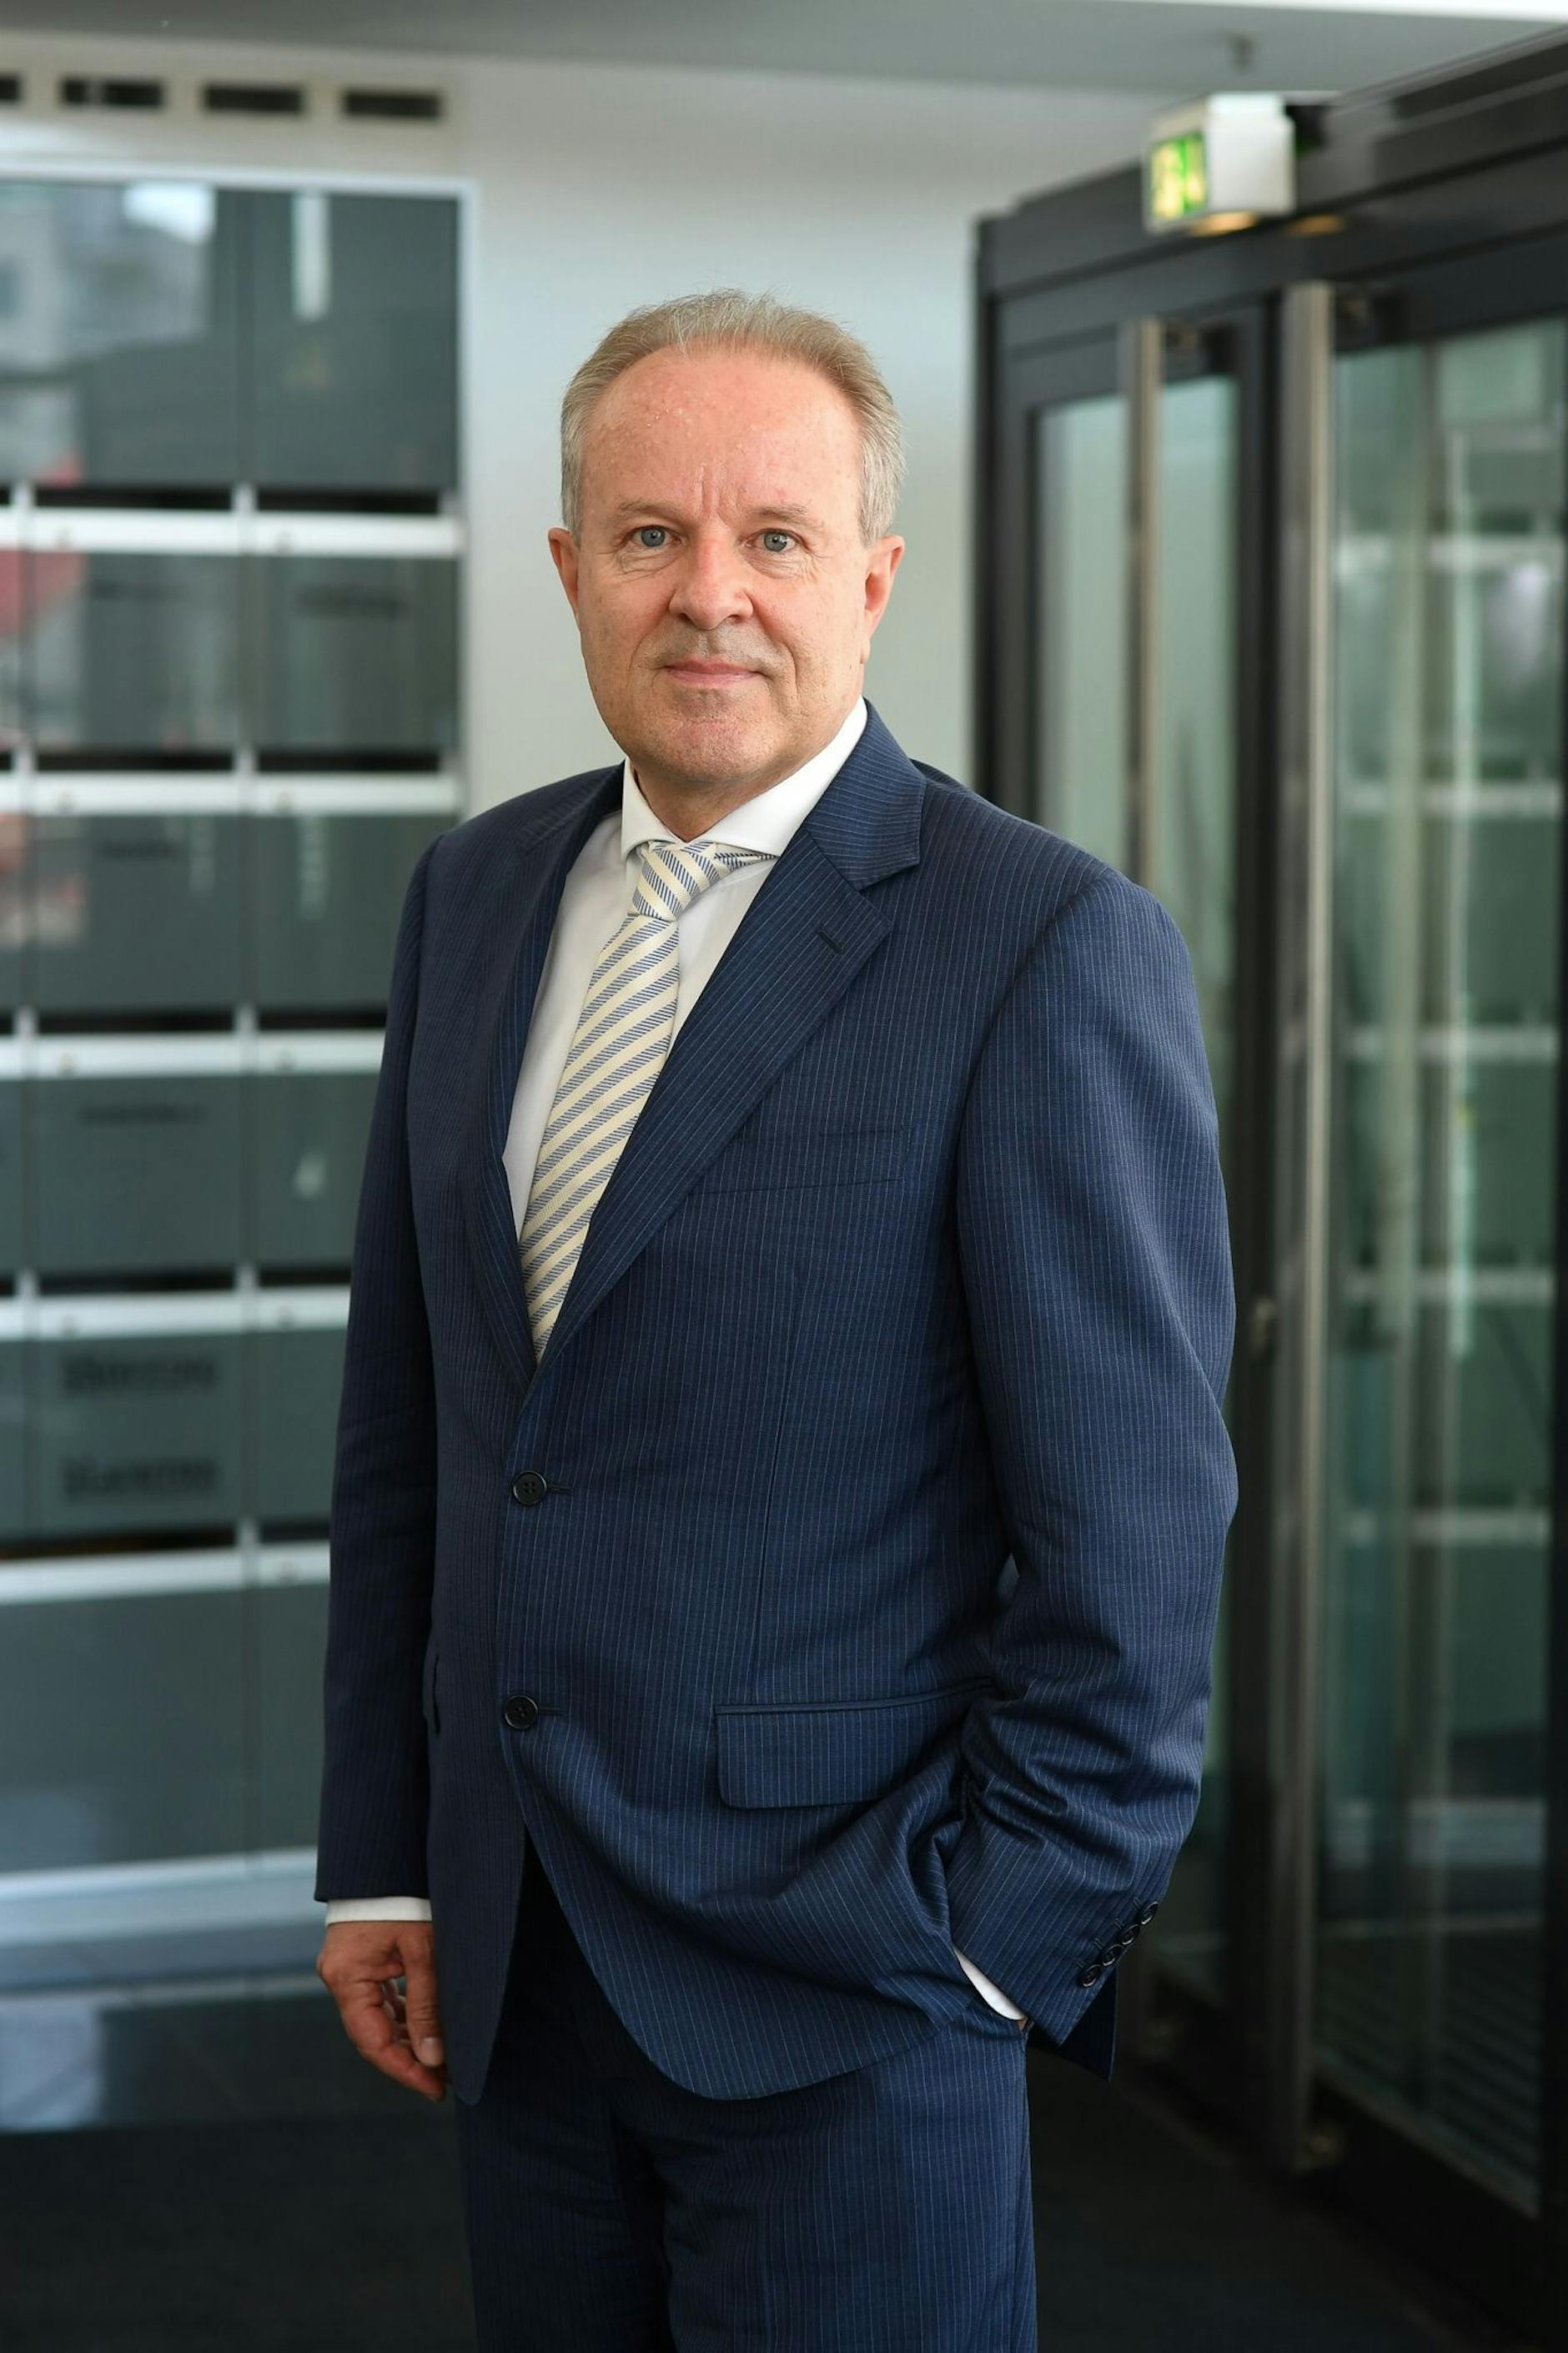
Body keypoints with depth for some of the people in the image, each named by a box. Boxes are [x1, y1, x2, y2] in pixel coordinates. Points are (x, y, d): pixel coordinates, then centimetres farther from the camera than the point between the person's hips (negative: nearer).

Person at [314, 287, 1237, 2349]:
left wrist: (1007, 1940, -10)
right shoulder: (478, 893, 8)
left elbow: (1134, 1521, -12)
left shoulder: (1050, 945, -12)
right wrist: (382, 1854, 10)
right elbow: (403, 1412, 11)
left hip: (841, 1965, -5)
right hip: (513, 1961, 6)